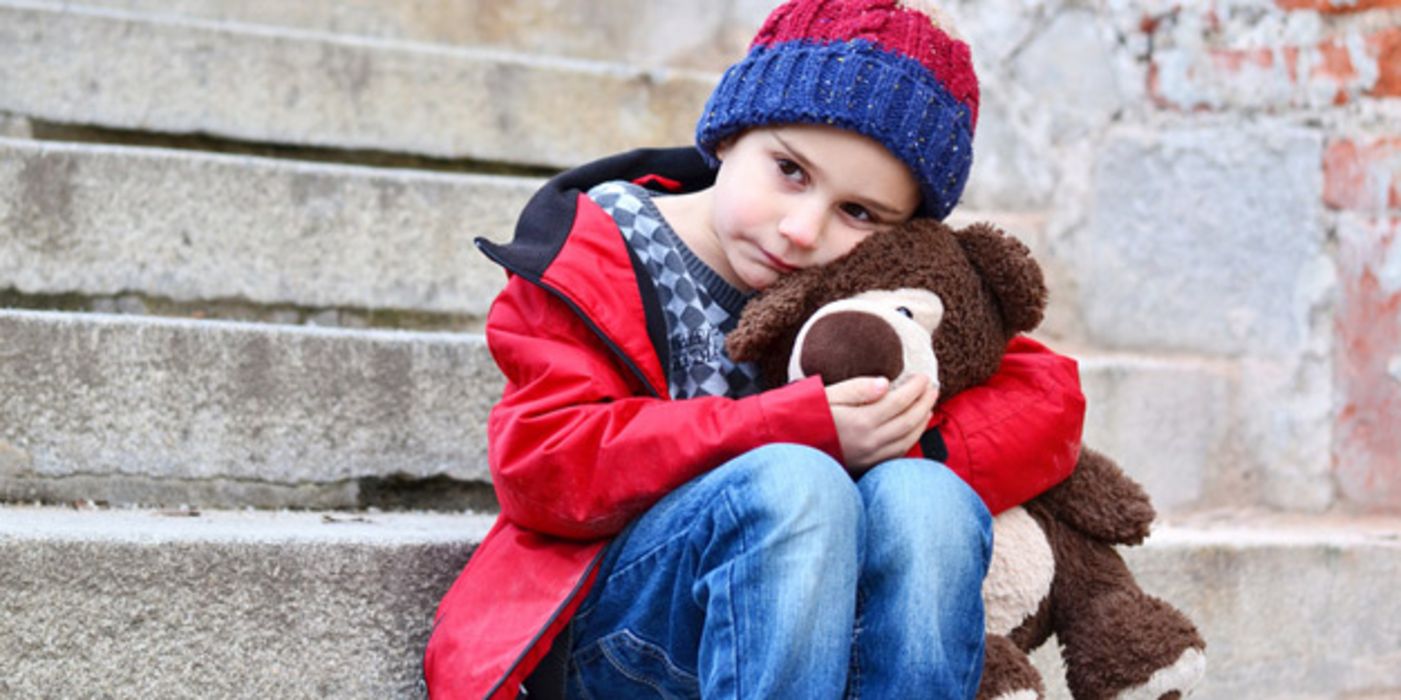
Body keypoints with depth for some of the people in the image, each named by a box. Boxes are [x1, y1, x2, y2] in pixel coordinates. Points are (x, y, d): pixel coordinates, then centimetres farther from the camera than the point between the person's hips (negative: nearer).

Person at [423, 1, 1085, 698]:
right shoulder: (601, 251, -1)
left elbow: (1048, 394, 3)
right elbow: (539, 465, -14)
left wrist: (911, 452, -19)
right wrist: (806, 432, -23)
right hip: (608, 625, -3)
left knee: (926, 501, -28)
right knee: (794, 484, -32)